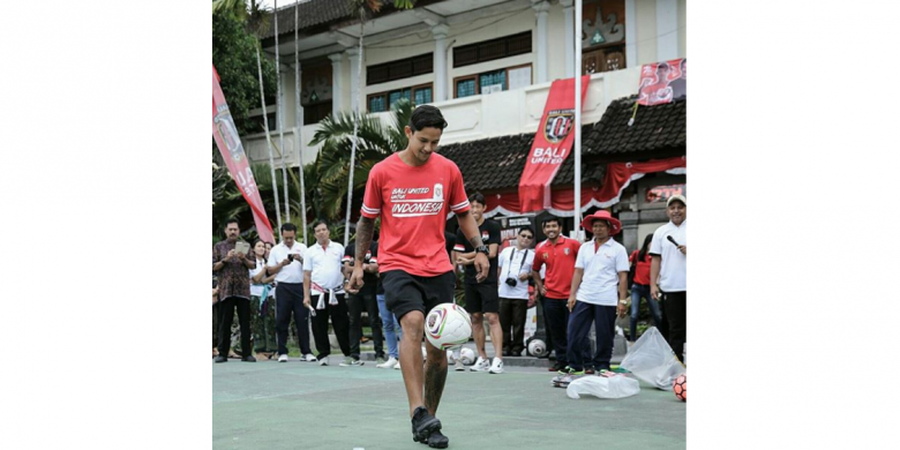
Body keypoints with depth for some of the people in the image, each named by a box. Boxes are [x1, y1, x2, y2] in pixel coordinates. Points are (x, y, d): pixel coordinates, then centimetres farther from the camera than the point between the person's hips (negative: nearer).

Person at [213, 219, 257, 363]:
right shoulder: (219, 246, 9)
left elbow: (253, 265, 8)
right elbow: (214, 267, 4)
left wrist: (244, 259, -10)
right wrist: (225, 260, -11)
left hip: (243, 289, 1)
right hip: (226, 289, -1)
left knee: (245, 322, 1)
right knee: (225, 322, 1)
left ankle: (247, 353, 3)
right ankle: (222, 353, 5)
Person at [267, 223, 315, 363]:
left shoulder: (302, 248, 10)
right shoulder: (276, 250, 9)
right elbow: (270, 270, 6)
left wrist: (301, 260, -12)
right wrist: (282, 264, -9)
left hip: (300, 286, 0)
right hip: (283, 287, 0)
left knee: (303, 319, -1)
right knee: (282, 320, 0)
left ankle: (305, 352, 3)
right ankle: (282, 352, 6)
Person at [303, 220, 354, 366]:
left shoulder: (339, 248, 8)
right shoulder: (310, 251, 7)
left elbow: (345, 269, 10)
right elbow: (306, 275, 7)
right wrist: (306, 296, 1)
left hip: (337, 292, 0)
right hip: (318, 293, 0)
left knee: (342, 324, 0)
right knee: (319, 326, 2)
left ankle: (348, 354, 3)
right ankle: (323, 355, 11)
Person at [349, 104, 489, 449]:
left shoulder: (448, 170, 4)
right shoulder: (382, 172, -1)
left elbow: (463, 213, 15)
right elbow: (367, 220, 10)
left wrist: (480, 248, 1)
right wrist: (358, 263, 5)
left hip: (438, 268, 3)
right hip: (396, 264, -3)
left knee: (438, 347, 3)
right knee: (413, 322, -29)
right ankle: (418, 412, -34)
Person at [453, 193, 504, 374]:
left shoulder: (493, 227, -1)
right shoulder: (462, 231, 8)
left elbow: (492, 253, -9)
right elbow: (459, 259, 4)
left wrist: (469, 257, -6)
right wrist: (481, 253, -9)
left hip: (488, 279, -4)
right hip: (470, 281, 4)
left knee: (492, 318, -11)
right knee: (476, 319, 7)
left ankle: (498, 359, -15)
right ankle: (482, 359, 14)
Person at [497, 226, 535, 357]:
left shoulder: (532, 255, 7)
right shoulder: (506, 251, 13)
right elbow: (498, 268, 19)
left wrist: (528, 275, -10)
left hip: (521, 294, -2)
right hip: (503, 292, 2)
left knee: (518, 323, -1)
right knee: (503, 322, 3)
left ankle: (517, 347, 8)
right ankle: (505, 346, 12)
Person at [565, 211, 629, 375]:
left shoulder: (618, 249, 1)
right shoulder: (585, 247, 12)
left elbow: (623, 276, -2)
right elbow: (578, 272, 11)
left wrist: (622, 300, -8)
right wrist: (572, 295, 3)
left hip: (606, 300, -3)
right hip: (583, 298, 3)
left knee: (604, 337, 4)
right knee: (575, 333, 1)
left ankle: (601, 367, 16)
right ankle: (576, 366, 11)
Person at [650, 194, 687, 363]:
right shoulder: (661, 232, 11)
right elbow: (656, 260, 8)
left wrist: (689, 251, -12)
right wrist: (653, 284, 0)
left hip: (689, 286, -1)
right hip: (670, 287, 1)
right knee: (675, 328, 4)